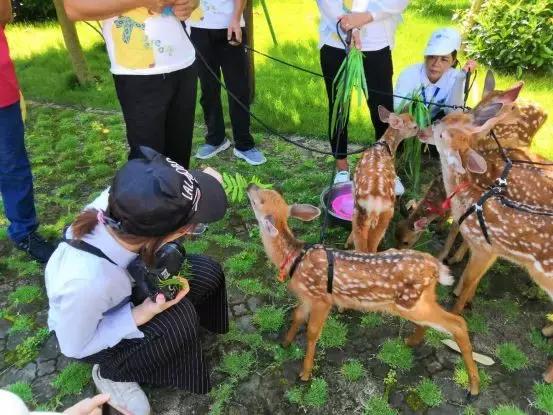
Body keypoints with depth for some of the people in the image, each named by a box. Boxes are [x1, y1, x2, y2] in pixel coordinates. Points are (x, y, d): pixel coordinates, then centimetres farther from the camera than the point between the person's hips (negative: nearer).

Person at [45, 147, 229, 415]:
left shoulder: (117, 203, -35)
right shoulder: (85, 283, -46)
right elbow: (75, 347, -24)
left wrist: (196, 188, -25)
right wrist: (141, 314, -31)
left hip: (124, 279, 6)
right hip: (87, 333, -5)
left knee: (207, 273, -7)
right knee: (178, 318, -27)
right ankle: (111, 374, 1)